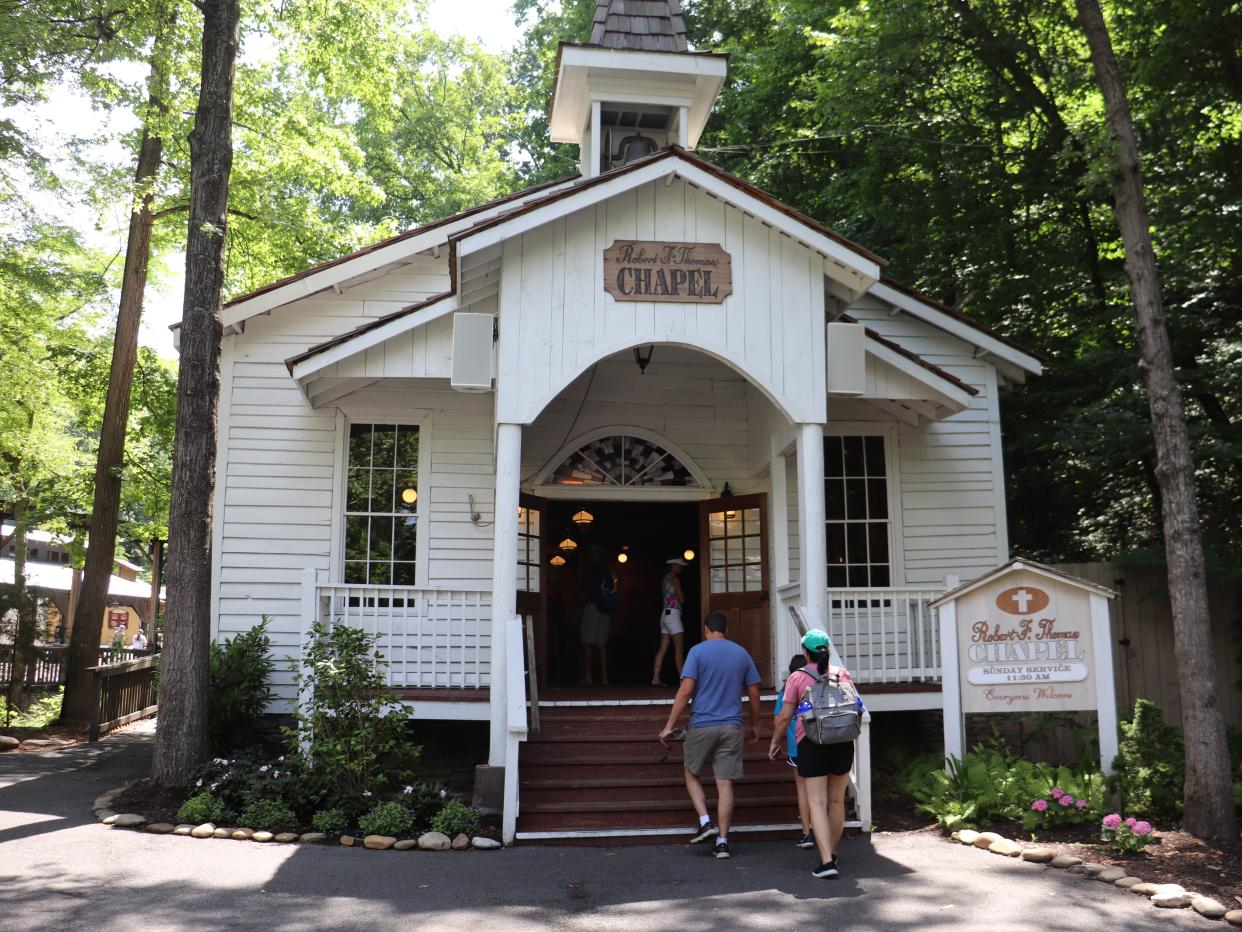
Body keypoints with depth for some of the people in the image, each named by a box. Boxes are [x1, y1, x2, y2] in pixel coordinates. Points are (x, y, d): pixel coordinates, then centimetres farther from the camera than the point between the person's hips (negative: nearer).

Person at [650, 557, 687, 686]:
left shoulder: (666, 578, 17)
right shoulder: (675, 579, -10)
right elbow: (682, 600, -11)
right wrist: (681, 597, 8)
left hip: (665, 614, 9)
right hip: (673, 614, -9)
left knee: (663, 649, 6)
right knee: (679, 649, -9)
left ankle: (656, 679, 3)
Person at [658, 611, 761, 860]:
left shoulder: (698, 651, -5)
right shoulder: (741, 653, 7)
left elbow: (685, 691, -12)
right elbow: (754, 694, 9)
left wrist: (669, 726, -8)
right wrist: (755, 726, 22)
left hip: (702, 725, -3)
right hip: (732, 727, 3)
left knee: (692, 774, 17)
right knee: (725, 783, 4)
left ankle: (705, 821, 4)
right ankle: (722, 841, 5)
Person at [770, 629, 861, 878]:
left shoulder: (797, 677, -1)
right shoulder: (843, 674, 8)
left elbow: (784, 716, -2)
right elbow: (855, 708, 12)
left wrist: (775, 741, 11)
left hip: (811, 743, -3)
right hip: (843, 742, 4)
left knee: (817, 802, -3)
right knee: (837, 800, 16)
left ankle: (826, 861, -13)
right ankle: (832, 853, 29)